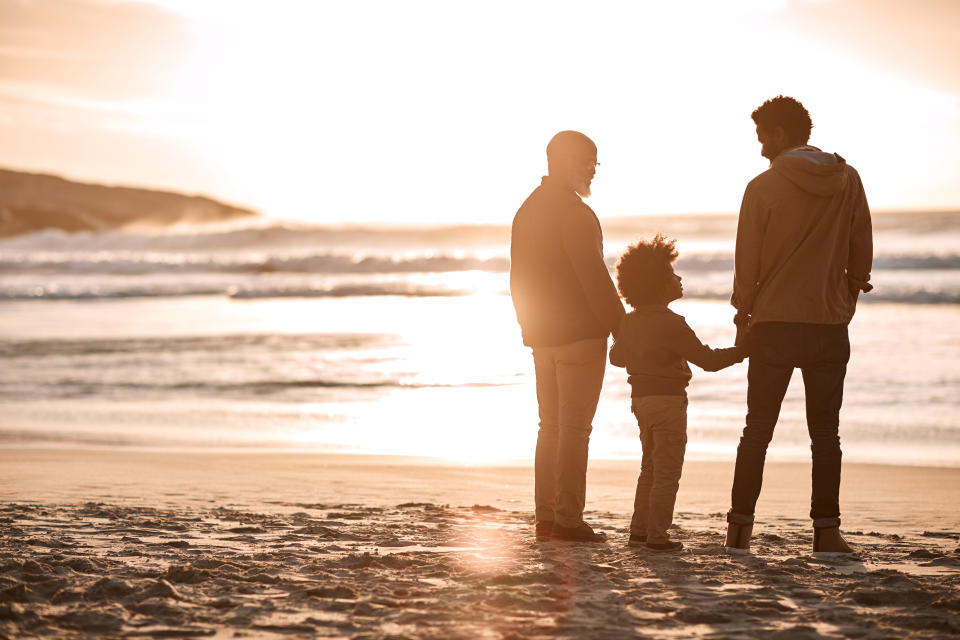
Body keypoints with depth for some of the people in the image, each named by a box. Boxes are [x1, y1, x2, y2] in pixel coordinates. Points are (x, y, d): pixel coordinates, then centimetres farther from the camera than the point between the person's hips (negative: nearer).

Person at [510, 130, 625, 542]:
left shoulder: (527, 211, 14)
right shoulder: (575, 213, -14)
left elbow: (518, 279, 18)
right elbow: (594, 278, -18)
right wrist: (620, 326, -12)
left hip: (542, 336, 8)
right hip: (580, 334, -8)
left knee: (551, 426, 13)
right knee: (574, 428, -6)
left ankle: (546, 516, 13)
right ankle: (568, 520, -7)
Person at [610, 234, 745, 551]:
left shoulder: (629, 322, 6)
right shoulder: (672, 325, -18)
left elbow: (617, 357, 22)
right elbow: (708, 359, -17)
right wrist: (742, 350, -6)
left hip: (640, 397, 8)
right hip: (667, 398, -8)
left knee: (651, 466, 18)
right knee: (667, 471, -2)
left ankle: (639, 529, 20)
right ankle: (656, 535, -2)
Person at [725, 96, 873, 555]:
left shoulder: (764, 187, -7)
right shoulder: (848, 181, 1)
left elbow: (747, 261, -3)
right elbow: (861, 254, 5)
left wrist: (744, 313, 10)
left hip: (774, 325, -2)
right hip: (830, 326, 2)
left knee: (757, 431, 6)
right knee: (825, 432, 7)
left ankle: (740, 529, 5)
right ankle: (826, 531, 2)